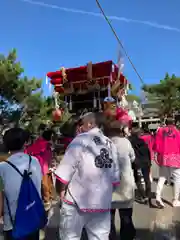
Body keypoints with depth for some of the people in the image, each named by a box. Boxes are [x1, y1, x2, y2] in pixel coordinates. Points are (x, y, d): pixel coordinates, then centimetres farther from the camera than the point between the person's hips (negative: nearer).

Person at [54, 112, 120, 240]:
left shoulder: (80, 140, -14)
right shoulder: (110, 144, 4)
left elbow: (63, 174, -15)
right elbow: (115, 178, 11)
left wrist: (61, 193, 1)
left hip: (77, 201, -5)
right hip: (103, 202, 6)